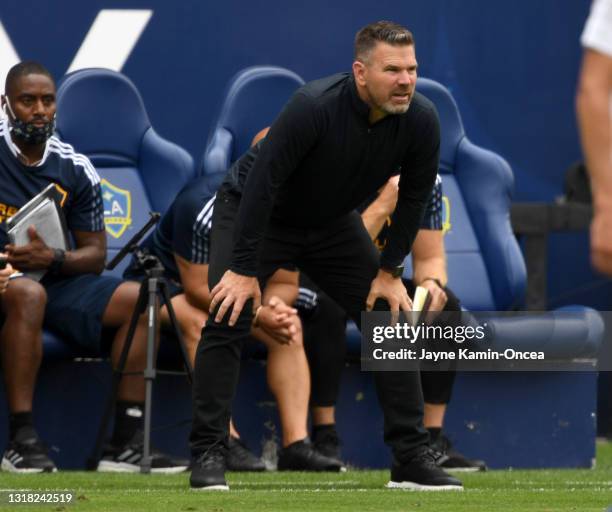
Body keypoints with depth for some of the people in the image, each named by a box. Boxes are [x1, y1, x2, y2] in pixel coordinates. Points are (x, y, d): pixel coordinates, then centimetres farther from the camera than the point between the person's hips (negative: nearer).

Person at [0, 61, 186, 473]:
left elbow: (95, 254, 9)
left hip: (53, 279, 6)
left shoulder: (75, 170, 7)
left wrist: (53, 259, -15)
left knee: (138, 299, -11)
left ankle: (126, 443, -15)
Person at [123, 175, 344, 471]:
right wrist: (257, 315, -41)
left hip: (231, 288, 6)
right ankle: (226, 444, -40)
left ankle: (296, 444, -23)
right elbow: (198, 288, -32)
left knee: (290, 326, -16)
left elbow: (285, 284, -6)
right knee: (198, 322, -37)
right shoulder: (201, 210, -32)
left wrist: (275, 306, -31)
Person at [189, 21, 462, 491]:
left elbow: (414, 197, -5)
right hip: (254, 211, -5)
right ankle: (209, 454, -13)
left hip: (333, 223, 5)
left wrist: (390, 271, -4)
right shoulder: (315, 107, -37)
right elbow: (262, 182, -32)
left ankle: (413, 458, 2)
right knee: (228, 318, -21)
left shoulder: (421, 121, -22)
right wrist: (245, 269, -30)